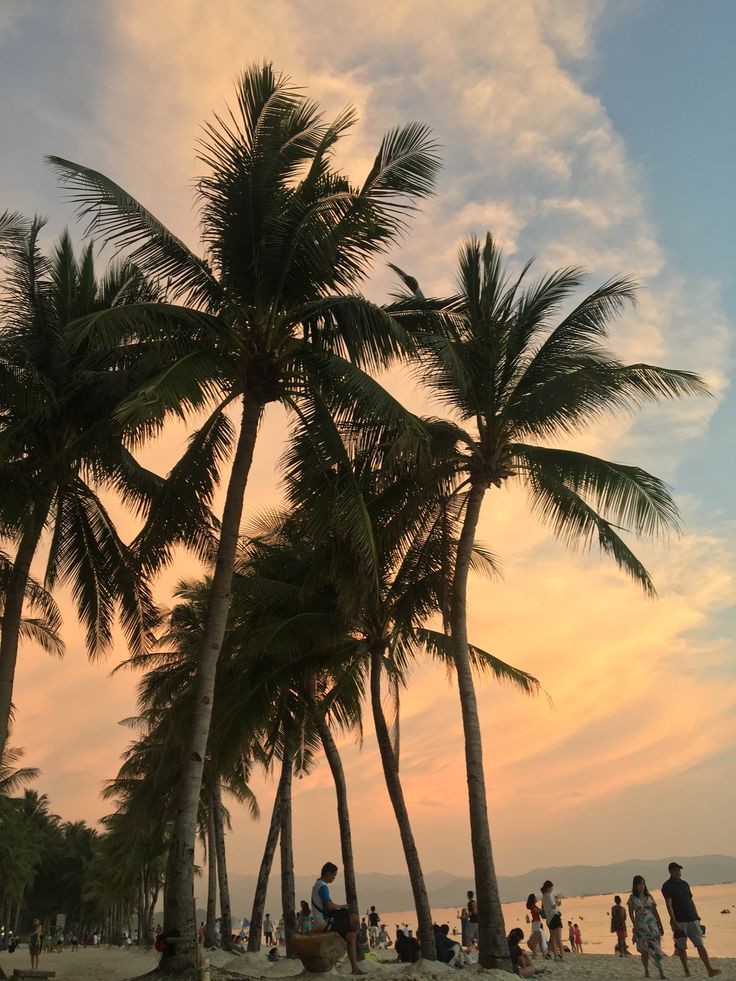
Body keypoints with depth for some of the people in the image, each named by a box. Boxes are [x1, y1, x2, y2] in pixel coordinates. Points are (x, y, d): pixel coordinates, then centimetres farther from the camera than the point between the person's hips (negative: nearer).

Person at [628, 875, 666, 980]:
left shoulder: (649, 897, 7)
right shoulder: (632, 897, 0)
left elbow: (655, 912, 10)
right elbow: (631, 913, -1)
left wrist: (661, 926, 9)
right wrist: (635, 925, -11)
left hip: (652, 925, 1)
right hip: (641, 927, -1)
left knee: (656, 948, -11)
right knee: (644, 950, 4)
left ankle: (661, 971, -14)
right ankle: (646, 971, 16)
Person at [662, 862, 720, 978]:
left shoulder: (684, 884, 14)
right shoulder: (667, 886, -5)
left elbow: (691, 901, 19)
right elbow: (669, 904, -12)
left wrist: (697, 917, 13)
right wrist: (673, 921, -19)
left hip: (691, 919, 5)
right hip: (679, 921, -5)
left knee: (700, 944, -4)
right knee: (681, 947, 2)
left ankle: (710, 970, -9)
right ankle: (686, 972, 11)